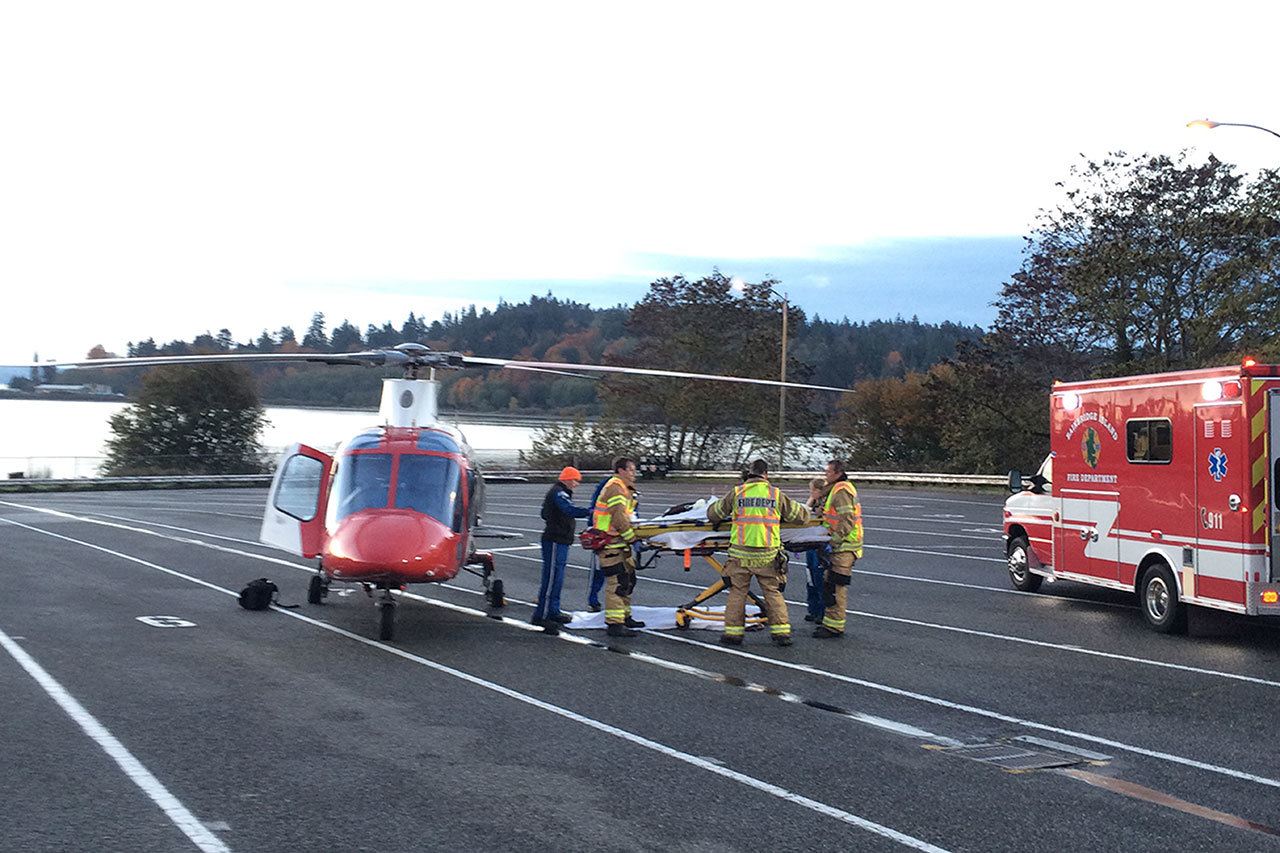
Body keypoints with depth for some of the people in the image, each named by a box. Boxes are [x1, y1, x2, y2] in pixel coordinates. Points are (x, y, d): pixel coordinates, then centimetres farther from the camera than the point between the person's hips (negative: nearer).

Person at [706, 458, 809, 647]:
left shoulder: (737, 493, 3)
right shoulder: (776, 494, 4)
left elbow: (713, 513, 13)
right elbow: (801, 515, 13)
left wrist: (719, 521, 35)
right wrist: (784, 517, 34)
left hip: (740, 553, 0)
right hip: (767, 554, 0)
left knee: (737, 592, 10)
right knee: (773, 592, 9)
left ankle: (733, 631, 10)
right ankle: (781, 631, 6)